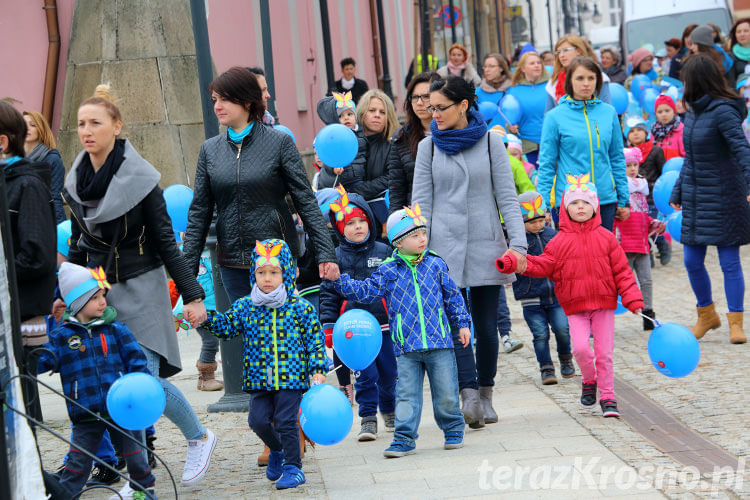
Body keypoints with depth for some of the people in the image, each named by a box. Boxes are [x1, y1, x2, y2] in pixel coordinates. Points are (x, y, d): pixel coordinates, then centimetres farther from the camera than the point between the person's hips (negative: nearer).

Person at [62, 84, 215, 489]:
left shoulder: (139, 179, -11)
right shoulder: (76, 181, 4)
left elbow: (165, 242, -8)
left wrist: (191, 295, -10)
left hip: (140, 288, -5)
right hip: (97, 290, 5)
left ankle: (200, 439, 14)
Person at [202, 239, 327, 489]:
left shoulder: (300, 308, -3)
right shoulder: (244, 307, 5)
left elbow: (315, 340, 0)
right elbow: (226, 326, 8)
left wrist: (317, 370, -5)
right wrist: (205, 316, -8)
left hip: (291, 377, -3)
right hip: (259, 379, 3)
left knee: (285, 421, -5)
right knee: (258, 419, -3)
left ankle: (293, 467, 10)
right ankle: (278, 449, 27)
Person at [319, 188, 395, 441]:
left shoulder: (383, 252, 4)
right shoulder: (337, 258, 1)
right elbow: (329, 294, 4)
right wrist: (328, 327, -1)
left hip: (385, 325, 2)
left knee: (389, 373, 8)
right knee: (365, 375, -5)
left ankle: (389, 411, 30)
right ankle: (368, 419, 5)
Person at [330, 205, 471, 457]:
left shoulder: (436, 264, 5)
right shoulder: (388, 271, 1)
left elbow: (452, 296, 13)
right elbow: (365, 292, 3)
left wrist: (462, 323, 12)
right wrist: (340, 280, -6)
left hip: (439, 341, 1)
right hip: (406, 347, -1)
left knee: (446, 393, 6)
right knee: (406, 394, 0)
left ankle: (453, 430, 23)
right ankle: (404, 439, 5)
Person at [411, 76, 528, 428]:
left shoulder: (490, 142, 4)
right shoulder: (429, 147, 6)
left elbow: (507, 196, 3)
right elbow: (421, 202, 6)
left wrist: (518, 242, -6)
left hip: (485, 245, 0)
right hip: (444, 246, 0)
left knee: (486, 325, 4)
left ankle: (485, 394, 18)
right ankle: (469, 393, -18)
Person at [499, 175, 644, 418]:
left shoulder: (606, 238, 3)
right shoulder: (561, 241, 2)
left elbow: (622, 270, 4)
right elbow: (543, 265, 0)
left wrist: (632, 299, -4)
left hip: (604, 302, 1)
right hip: (575, 306, 0)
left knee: (604, 352, 0)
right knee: (580, 347, -17)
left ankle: (607, 397, 12)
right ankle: (589, 381, 12)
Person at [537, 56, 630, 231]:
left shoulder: (609, 112, 7)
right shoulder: (555, 117, -2)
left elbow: (617, 158, 12)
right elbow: (546, 164, 0)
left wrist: (623, 199, 10)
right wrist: (543, 205, -5)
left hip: (606, 198, 3)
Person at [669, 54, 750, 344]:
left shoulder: (723, 111, -15)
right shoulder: (694, 112, 10)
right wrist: (677, 194, 19)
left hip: (723, 197, -8)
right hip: (695, 198, 8)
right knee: (692, 261, 9)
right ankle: (707, 315, 26)